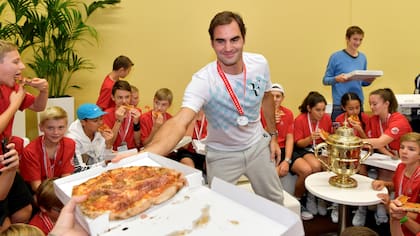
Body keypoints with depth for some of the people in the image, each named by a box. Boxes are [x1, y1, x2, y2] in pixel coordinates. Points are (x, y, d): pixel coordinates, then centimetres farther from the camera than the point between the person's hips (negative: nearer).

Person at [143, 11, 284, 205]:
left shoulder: (260, 64, -15)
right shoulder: (202, 81, -30)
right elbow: (180, 122, -46)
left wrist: (273, 135, 9)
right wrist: (144, 155, -65)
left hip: (258, 145, 4)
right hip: (222, 154, -3)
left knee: (275, 201, 18)